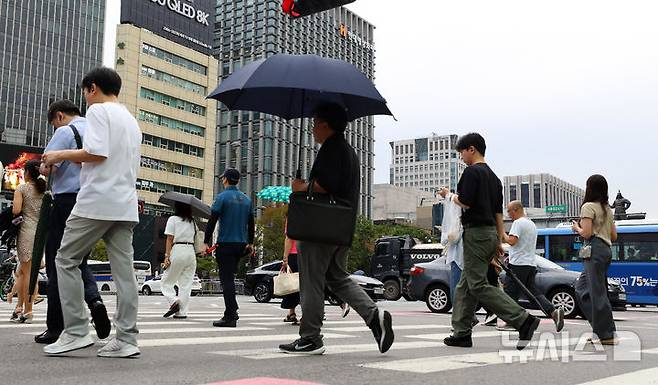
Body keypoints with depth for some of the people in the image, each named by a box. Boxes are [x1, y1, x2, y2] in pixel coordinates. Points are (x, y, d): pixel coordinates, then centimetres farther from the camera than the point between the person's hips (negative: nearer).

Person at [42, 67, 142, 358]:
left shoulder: (98, 110, -2)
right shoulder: (132, 120, 23)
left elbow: (97, 152, -16)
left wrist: (61, 155, -1)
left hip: (97, 200, -7)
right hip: (126, 204, 7)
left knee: (66, 260, 4)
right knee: (123, 270, 2)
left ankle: (76, 331, 0)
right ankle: (126, 340, 0)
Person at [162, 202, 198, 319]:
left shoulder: (173, 219, 0)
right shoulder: (192, 222, 15)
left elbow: (170, 239, -5)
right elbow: (195, 238, 6)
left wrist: (167, 256, -6)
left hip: (177, 251, -4)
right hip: (191, 252, 5)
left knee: (166, 282, 7)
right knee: (186, 284, 6)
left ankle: (174, 301, -15)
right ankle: (182, 312, 4)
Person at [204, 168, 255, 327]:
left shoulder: (222, 197, -7)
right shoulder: (246, 199, 12)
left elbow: (212, 222, -10)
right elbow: (251, 224, 17)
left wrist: (206, 242, -5)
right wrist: (250, 243, 26)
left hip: (226, 244, -6)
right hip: (241, 245, 6)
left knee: (227, 279, -5)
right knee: (229, 277, 18)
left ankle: (230, 317, -6)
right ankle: (232, 311, 18)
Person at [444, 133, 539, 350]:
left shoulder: (472, 171, -9)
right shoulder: (493, 176, 19)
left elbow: (466, 202, -19)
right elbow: (498, 211, 19)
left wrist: (454, 198, 2)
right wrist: (499, 241, 19)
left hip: (476, 232, -10)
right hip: (490, 233, 10)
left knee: (478, 285, -10)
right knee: (465, 285, 12)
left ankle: (523, 320, -15)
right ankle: (462, 333, 14)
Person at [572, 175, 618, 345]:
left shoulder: (588, 206, -7)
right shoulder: (608, 209, 18)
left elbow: (586, 233, -15)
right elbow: (614, 236, 18)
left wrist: (577, 228, 4)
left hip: (595, 250, -9)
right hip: (606, 250, 9)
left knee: (598, 292, -6)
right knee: (581, 288, 14)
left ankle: (608, 335, -4)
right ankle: (600, 327, 11)